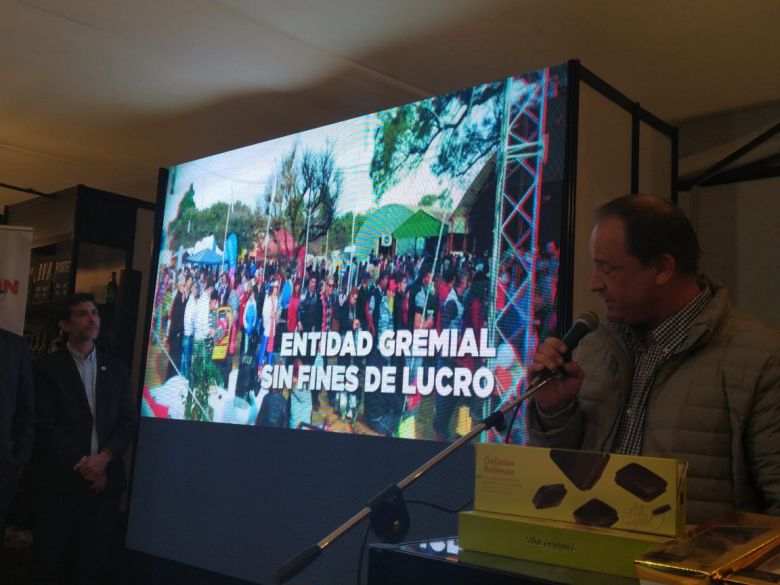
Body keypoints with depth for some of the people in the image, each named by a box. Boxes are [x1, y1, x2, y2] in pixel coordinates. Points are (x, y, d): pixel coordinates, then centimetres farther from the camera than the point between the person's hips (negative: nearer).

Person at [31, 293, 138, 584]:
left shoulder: (116, 368, 12)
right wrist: (82, 465, -13)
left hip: (104, 479, 3)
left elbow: (128, 420, 5)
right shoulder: (46, 367, 0)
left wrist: (104, 457, -12)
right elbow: (44, 425, -8)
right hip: (60, 480, -3)